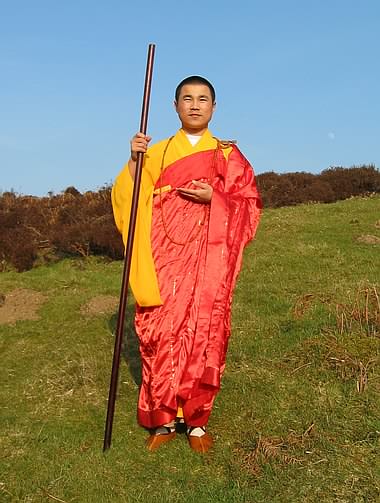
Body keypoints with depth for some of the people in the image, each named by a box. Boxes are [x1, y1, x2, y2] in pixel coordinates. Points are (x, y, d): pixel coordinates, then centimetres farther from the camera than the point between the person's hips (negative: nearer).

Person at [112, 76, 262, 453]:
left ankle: (197, 420, 10)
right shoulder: (158, 152, 14)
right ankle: (164, 419, 10)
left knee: (205, 332, -3)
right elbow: (131, 200, 4)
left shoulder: (227, 154, 12)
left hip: (209, 257, 0)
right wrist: (134, 160, -10)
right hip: (165, 256, 1)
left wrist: (215, 197, -11)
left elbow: (249, 203, 6)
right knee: (162, 331, -4)